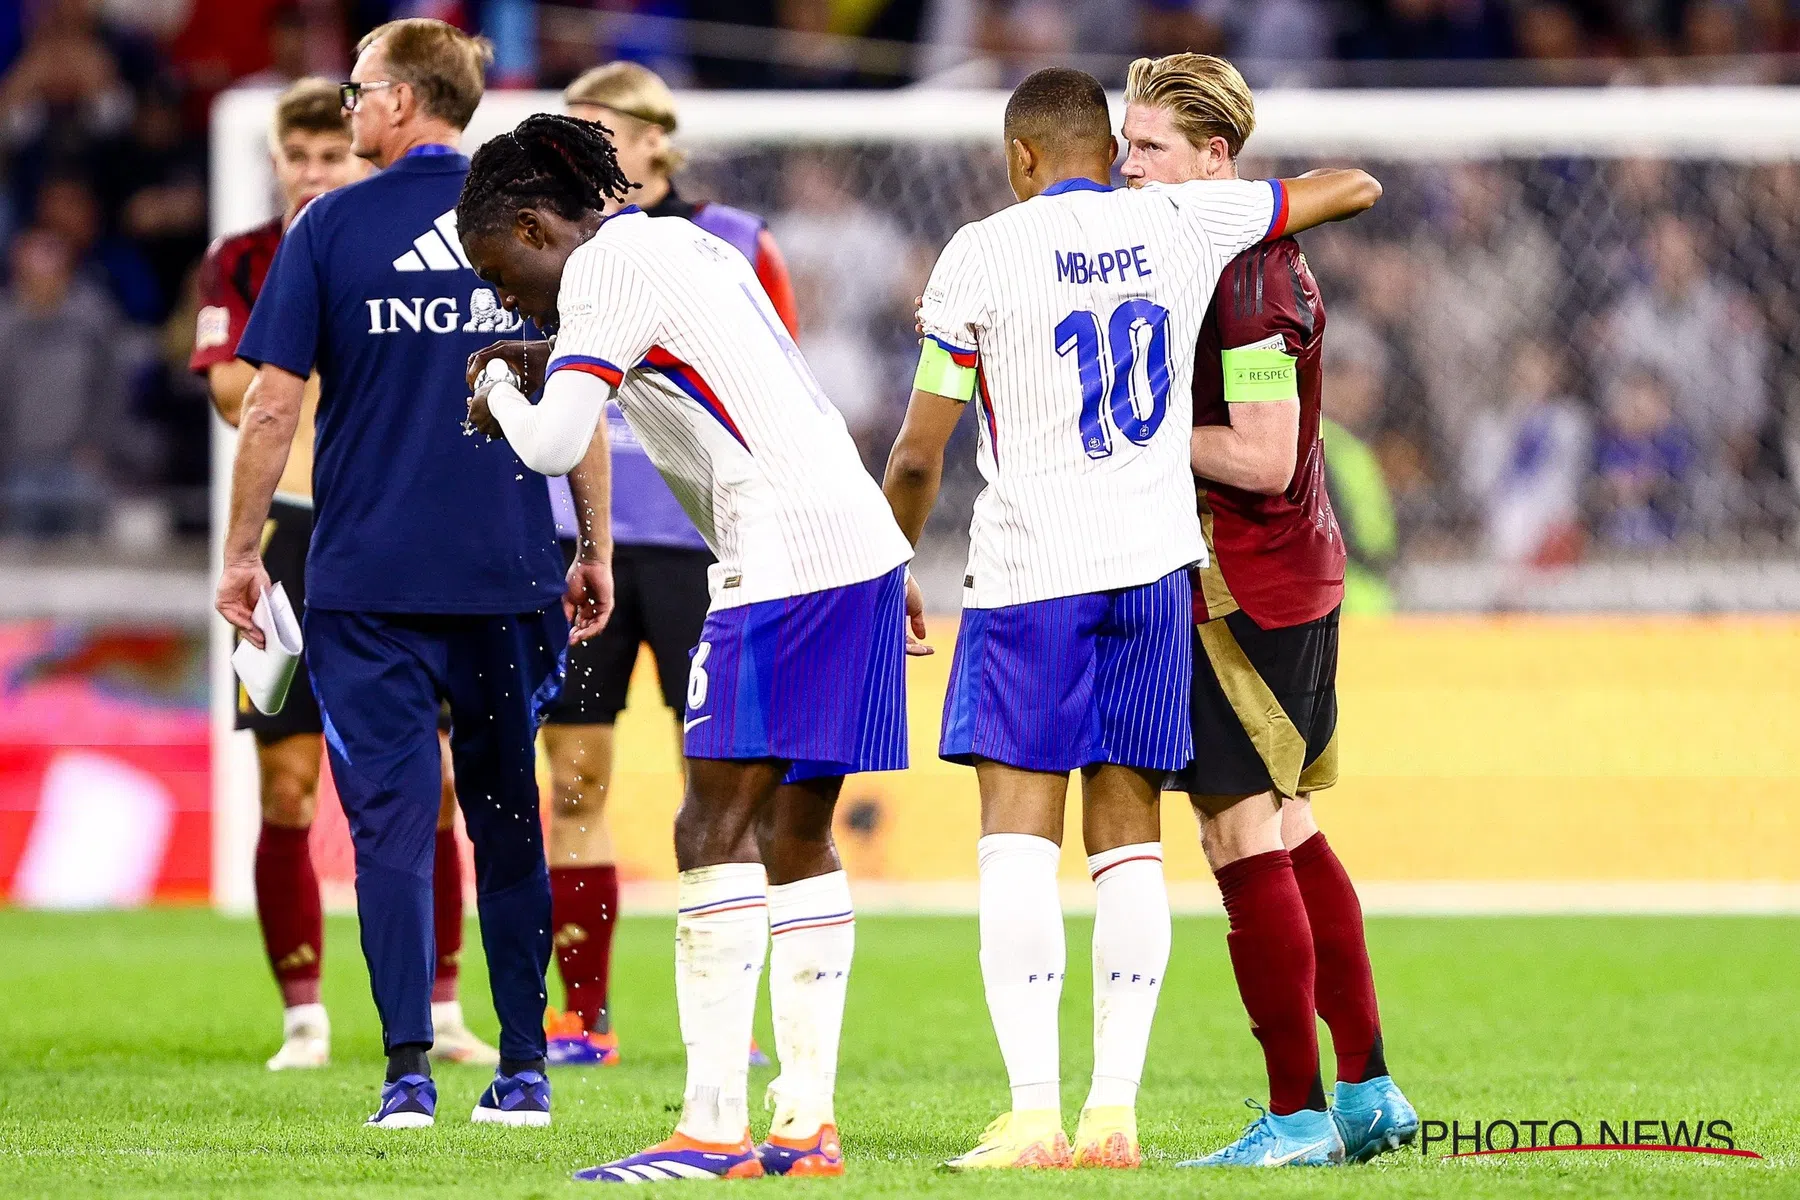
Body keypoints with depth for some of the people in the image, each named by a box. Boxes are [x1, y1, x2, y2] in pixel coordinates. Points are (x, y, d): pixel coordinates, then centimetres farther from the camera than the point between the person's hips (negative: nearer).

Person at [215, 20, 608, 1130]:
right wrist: (596, 551, 12)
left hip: (369, 577, -2)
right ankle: (524, 1071, 13)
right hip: (509, 576, 2)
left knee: (392, 820, -1)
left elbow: (273, 404, -3)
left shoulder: (333, 228, -3)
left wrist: (242, 552, 5)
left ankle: (409, 1071, -9)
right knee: (509, 820, 12)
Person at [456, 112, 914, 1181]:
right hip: (862, 543, 10)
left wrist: (500, 398, 6)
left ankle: (714, 1130, -13)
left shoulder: (606, 266, -6)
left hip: (785, 562, -10)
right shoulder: (689, 244, 22)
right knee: (796, 834, 10)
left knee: (717, 831, -9)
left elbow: (553, 445, -12)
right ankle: (808, 1124, 9)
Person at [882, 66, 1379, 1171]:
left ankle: (1034, 1112, -14)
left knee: (1019, 834, -5)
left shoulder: (984, 254, -5)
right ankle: (1115, 1111, 2)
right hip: (1157, 560, 4)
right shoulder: (1184, 224, 5)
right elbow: (1356, 186, 19)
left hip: (1030, 572, -4)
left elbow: (919, 452, -1)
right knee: (1129, 837, 6)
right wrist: (1259, 207, 36)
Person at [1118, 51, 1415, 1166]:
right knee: (1293, 838, 16)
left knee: (1245, 841, -6)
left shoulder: (1249, 273, -18)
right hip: (1297, 579, 10)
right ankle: (1370, 1093, 21)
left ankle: (1299, 1117, -2)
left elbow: (1262, 459, -23)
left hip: (1247, 596, -10)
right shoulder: (1229, 256, 14)